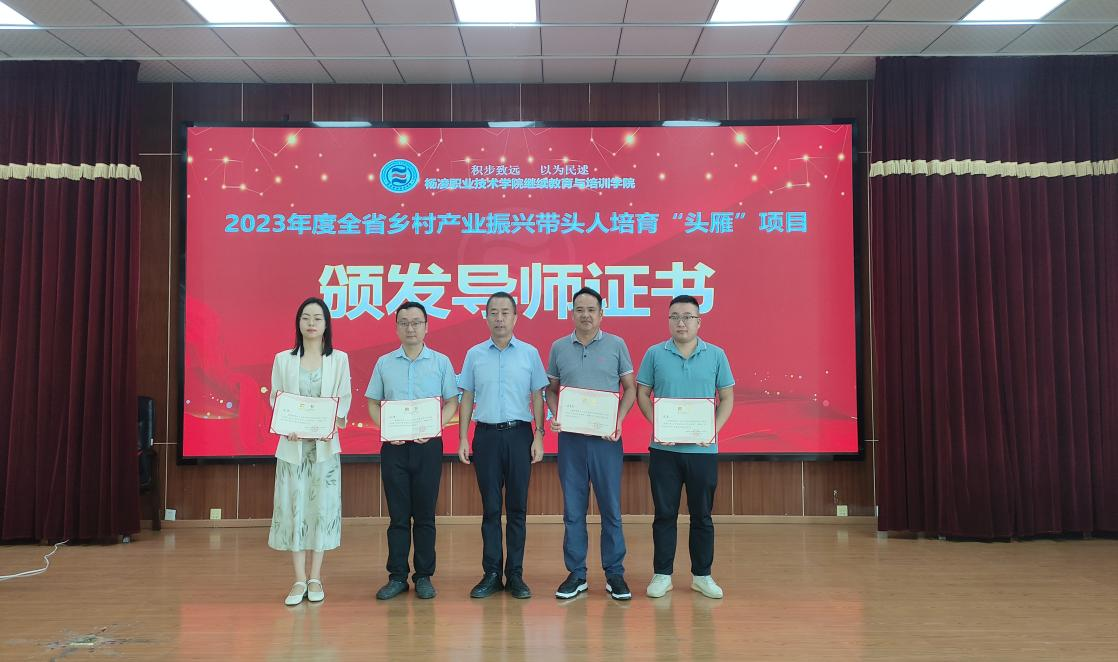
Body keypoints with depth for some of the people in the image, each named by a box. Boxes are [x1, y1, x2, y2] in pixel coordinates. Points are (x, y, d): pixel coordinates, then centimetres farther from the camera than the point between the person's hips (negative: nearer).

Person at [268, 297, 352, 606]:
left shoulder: (339, 359, 4)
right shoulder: (283, 359, 6)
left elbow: (345, 399, 3)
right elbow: (274, 399, 4)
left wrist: (333, 423, -15)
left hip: (325, 444, 0)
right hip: (292, 444, 0)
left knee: (322, 506, 2)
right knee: (294, 507, 2)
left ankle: (315, 578, 14)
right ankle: (299, 580, 11)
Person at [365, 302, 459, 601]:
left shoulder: (441, 362, 2)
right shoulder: (384, 363, 6)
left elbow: (452, 402, 4)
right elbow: (373, 403, 10)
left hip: (428, 445, -1)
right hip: (394, 446, 1)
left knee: (425, 514, 5)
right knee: (398, 514, 6)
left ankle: (424, 576, 15)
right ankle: (397, 576, 16)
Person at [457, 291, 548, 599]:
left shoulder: (529, 353, 3)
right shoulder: (475, 354, 5)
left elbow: (538, 397, 4)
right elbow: (467, 399, 8)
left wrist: (539, 437, -3)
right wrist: (463, 439, 2)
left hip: (519, 435, 0)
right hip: (486, 435, 1)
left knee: (517, 507, 4)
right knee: (490, 508, 5)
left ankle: (515, 575, 13)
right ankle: (491, 574, 13)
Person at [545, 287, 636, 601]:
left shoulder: (616, 345, 2)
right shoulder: (559, 347, 7)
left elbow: (630, 387, 5)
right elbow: (551, 388, 13)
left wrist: (618, 420, -8)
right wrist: (554, 415, -5)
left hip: (606, 438, -1)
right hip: (570, 437, 2)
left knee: (611, 507, 3)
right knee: (573, 509, 8)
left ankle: (615, 574, 15)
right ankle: (576, 574, 18)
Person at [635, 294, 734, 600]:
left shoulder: (716, 355, 3)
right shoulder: (655, 354, 2)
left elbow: (727, 398, 6)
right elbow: (642, 394, 6)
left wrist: (715, 429, -8)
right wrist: (655, 423, -10)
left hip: (703, 449, 1)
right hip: (664, 449, 0)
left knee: (702, 515, 9)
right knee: (664, 513, 7)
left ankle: (702, 575, 23)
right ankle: (662, 574, 19)